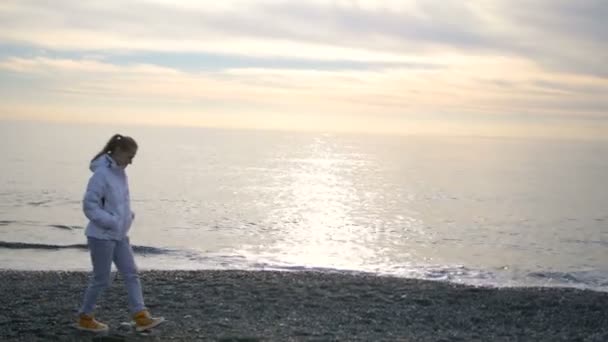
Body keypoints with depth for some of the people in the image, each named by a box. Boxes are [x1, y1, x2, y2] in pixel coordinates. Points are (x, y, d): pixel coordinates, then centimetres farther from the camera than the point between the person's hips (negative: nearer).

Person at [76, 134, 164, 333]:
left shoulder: (119, 172, 7)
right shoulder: (101, 174, -19)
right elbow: (89, 206, -22)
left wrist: (129, 216, 5)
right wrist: (112, 222, -23)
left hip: (119, 236, 8)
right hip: (101, 236, -8)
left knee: (131, 274, 3)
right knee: (101, 280, 3)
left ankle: (141, 317, 2)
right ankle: (85, 318, 20)